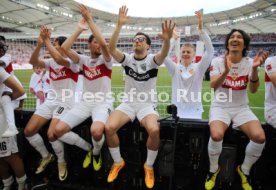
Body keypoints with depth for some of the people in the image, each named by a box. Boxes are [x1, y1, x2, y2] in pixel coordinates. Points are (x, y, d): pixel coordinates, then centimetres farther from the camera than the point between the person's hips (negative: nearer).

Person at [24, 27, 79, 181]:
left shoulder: (72, 62, -10)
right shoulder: (51, 62, 9)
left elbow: (60, 60, -32)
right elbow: (33, 62, -6)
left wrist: (47, 41, -24)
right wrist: (40, 44, -18)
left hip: (65, 103, -7)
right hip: (50, 102, 7)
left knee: (52, 133, -25)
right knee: (29, 131, -2)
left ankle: (62, 162, 4)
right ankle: (46, 156, 21)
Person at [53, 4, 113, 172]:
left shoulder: (106, 60, -2)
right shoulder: (84, 60, 9)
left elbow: (104, 44, -24)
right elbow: (64, 48, -6)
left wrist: (90, 21, -18)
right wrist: (80, 29, -7)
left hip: (103, 103, -4)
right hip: (85, 103, 4)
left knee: (96, 131, -35)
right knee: (59, 130, -12)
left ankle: (97, 152, 3)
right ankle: (88, 148, 12)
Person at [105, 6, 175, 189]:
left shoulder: (152, 59, -4)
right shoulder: (127, 58, 2)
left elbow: (163, 54, -27)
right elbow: (111, 48, -16)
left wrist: (167, 40, -49)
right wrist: (120, 25, -26)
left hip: (148, 105, -2)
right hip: (128, 103, 2)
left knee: (154, 130, -32)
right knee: (109, 127, -23)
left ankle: (149, 166, -3)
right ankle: (118, 162, 5)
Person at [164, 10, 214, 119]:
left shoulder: (199, 68, 0)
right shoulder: (175, 68, 2)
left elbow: (210, 51, -13)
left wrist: (201, 29, -20)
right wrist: (173, 38, -14)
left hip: (195, 112, 0)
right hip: (177, 111, 1)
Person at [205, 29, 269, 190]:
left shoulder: (249, 62, 1)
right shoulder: (217, 61, -4)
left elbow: (253, 90, -10)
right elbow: (213, 86, -19)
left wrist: (255, 69, -27)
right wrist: (226, 71, -37)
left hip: (242, 108, 3)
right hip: (220, 107, -2)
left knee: (260, 137, -23)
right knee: (216, 135, -32)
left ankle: (244, 170, 7)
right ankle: (214, 170, 0)